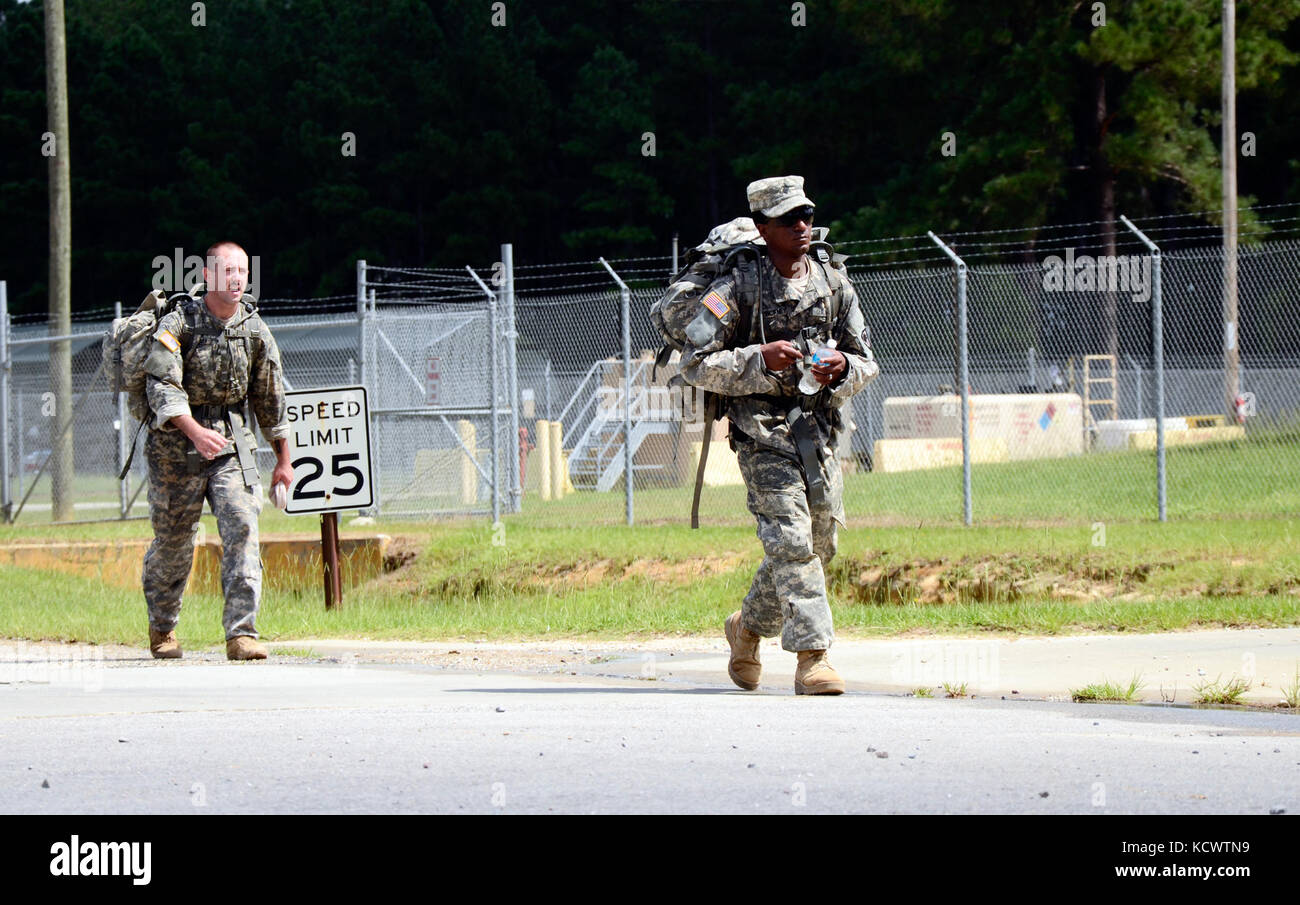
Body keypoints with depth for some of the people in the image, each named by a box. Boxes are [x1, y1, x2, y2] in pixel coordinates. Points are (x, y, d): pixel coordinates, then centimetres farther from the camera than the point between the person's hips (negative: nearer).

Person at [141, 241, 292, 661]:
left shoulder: (254, 330, 1)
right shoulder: (178, 323, -13)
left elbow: (270, 398, 12)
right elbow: (161, 385, -25)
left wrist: (283, 460, 17)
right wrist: (195, 431, -41)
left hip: (232, 444, 3)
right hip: (176, 446, -3)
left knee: (242, 530, -15)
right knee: (173, 541, 9)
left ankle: (241, 634, -17)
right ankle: (161, 628, 33)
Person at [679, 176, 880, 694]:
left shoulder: (834, 283, 7)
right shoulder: (737, 288, -7)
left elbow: (868, 363, 13)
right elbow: (695, 364, -9)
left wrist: (843, 367, -11)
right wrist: (760, 358, -20)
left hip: (819, 432, 6)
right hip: (763, 433, -6)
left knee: (819, 545, 11)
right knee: (791, 542, -15)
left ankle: (748, 628, 33)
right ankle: (812, 657, -17)